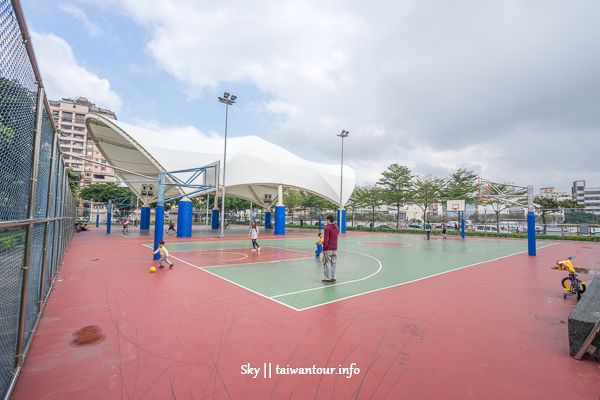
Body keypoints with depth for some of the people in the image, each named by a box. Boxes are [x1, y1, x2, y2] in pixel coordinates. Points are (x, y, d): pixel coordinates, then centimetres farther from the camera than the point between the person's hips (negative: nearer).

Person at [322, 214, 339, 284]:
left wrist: (324, 249, -9)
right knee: (334, 263, 11)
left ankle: (328, 279, 6)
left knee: (327, 264, 2)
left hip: (328, 249, -7)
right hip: (335, 249, 7)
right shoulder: (336, 227, 10)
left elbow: (326, 239, -14)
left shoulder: (327, 228, -12)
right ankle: (333, 278, 16)